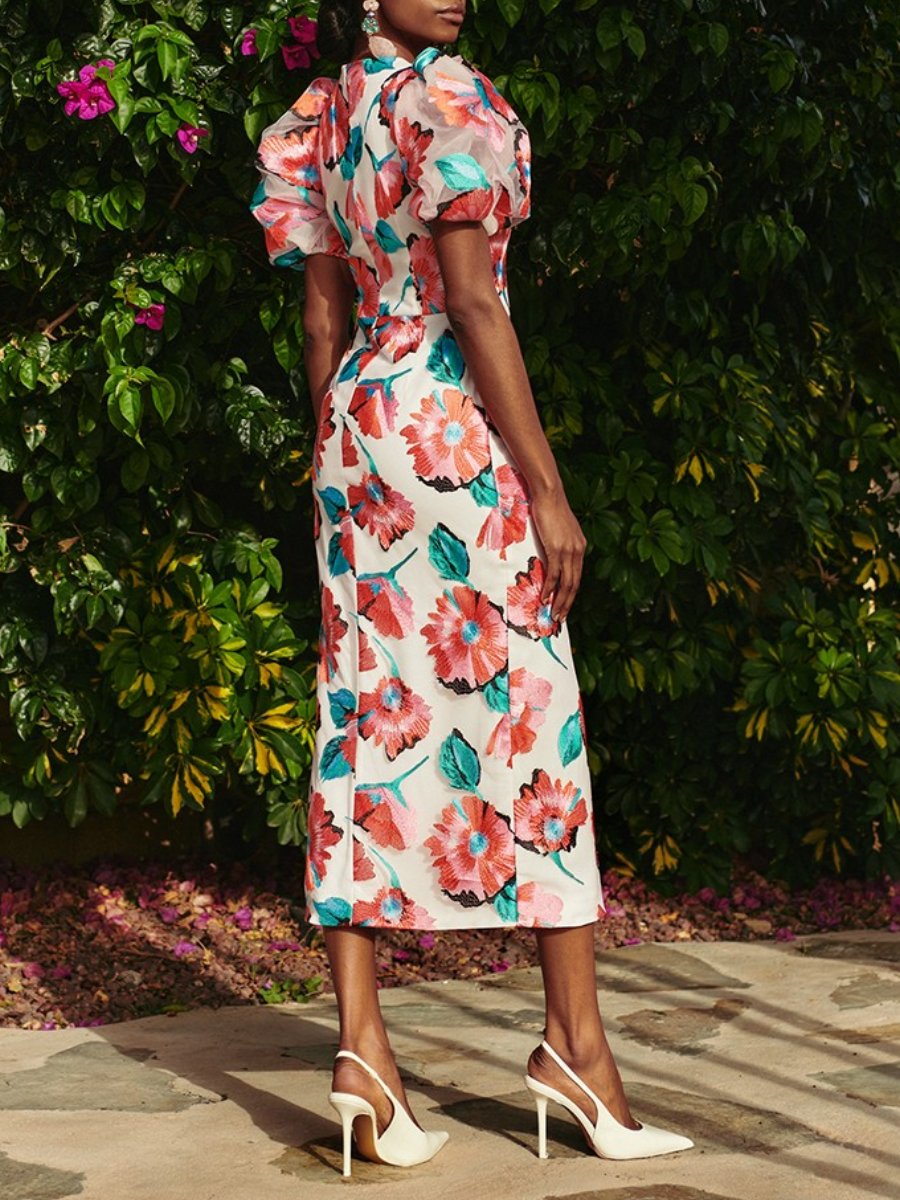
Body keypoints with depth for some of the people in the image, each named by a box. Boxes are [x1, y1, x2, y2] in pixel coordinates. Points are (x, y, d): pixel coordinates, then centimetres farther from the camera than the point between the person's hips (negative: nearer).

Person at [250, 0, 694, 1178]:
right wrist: (548, 487, -13)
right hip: (455, 422, -7)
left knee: (369, 715, 5)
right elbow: (474, 302, -15)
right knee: (527, 711, -1)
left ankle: (361, 1042, 4)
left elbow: (322, 314, 14)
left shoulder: (319, 121, 13)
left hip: (359, 419, 8)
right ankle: (576, 1041, 6)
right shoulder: (445, 96, -10)